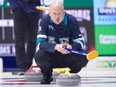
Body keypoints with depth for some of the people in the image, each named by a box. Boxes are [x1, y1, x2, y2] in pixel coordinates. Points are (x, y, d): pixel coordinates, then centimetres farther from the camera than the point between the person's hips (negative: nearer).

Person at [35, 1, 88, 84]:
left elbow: (80, 41, -9)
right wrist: (55, 47, -39)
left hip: (68, 57, 1)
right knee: (39, 56, -32)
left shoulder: (71, 20, -11)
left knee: (84, 57, -26)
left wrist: (71, 47, -33)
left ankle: (73, 74, 9)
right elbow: (40, 42, -21)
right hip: (50, 57, -1)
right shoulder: (45, 20, -14)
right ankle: (47, 75, 2)